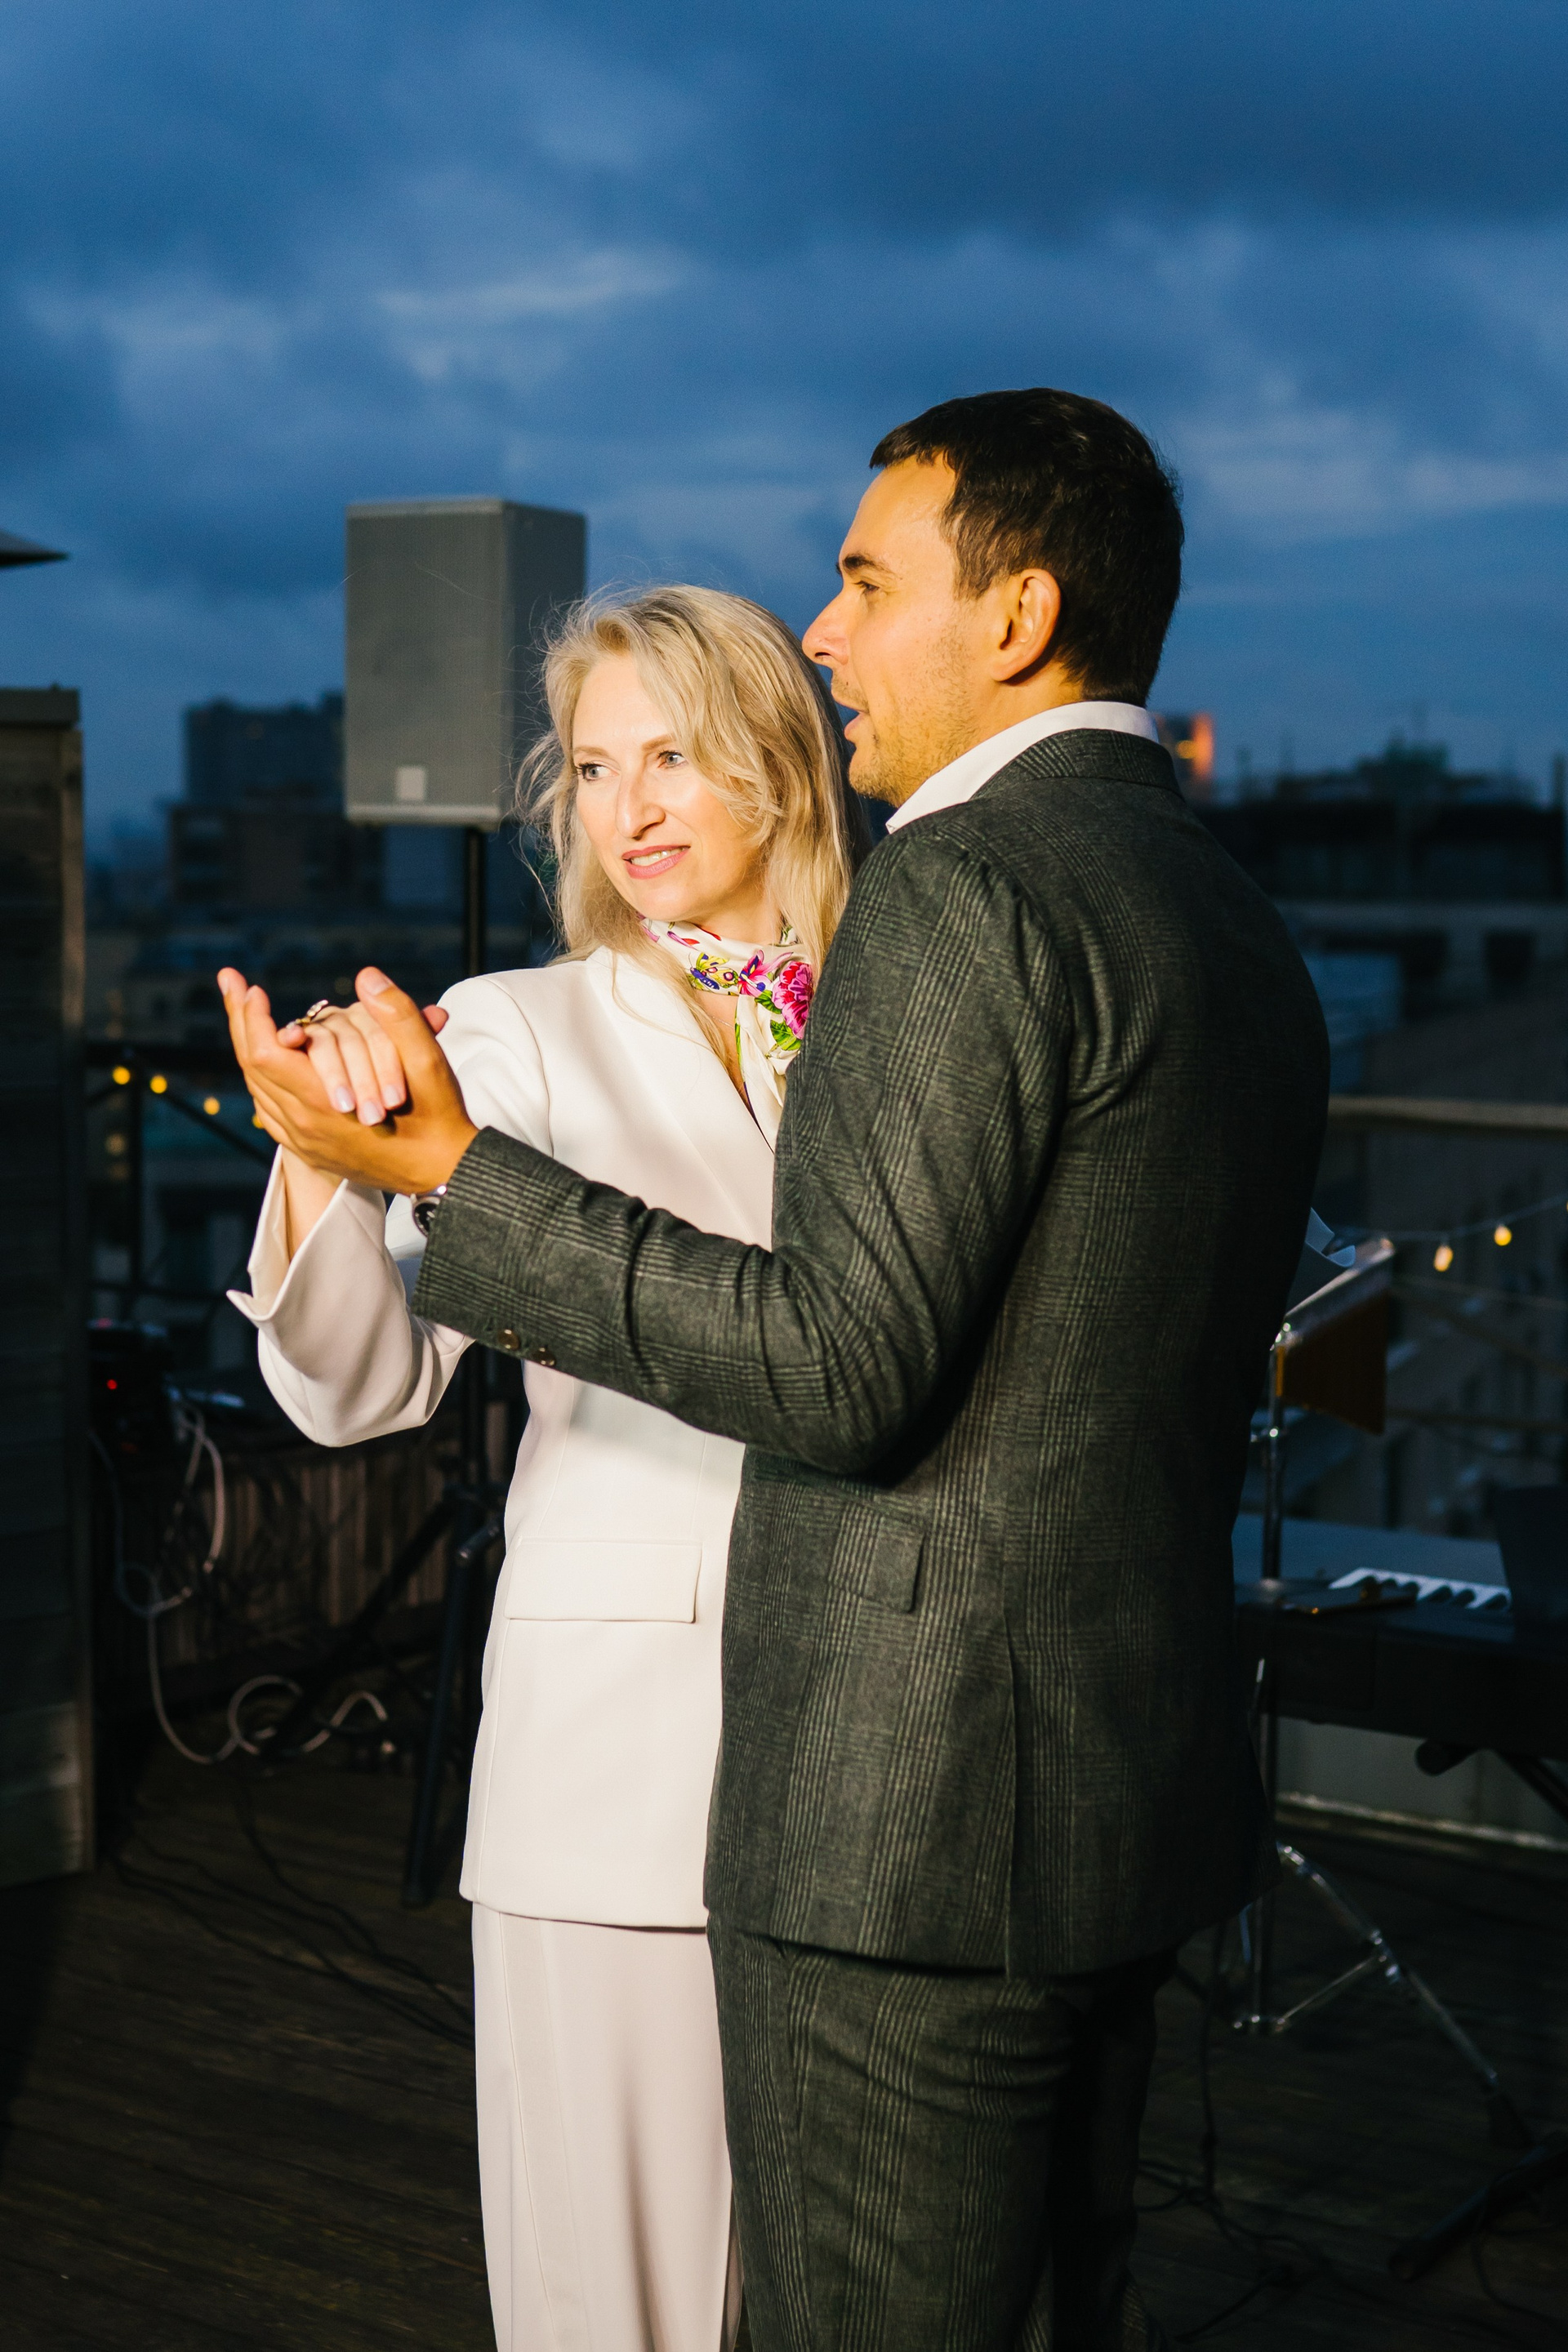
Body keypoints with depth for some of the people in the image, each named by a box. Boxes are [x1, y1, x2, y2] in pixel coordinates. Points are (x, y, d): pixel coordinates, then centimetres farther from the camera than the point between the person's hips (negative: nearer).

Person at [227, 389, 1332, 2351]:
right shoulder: (1245, 938, 13)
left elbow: (844, 1364, -22)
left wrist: (459, 1178, -18)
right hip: (1142, 1786, 10)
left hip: (919, 1817, -10)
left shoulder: (963, 889, -16)